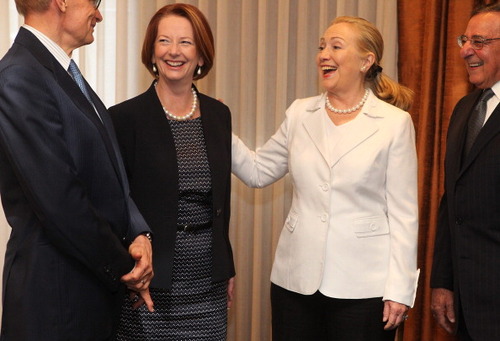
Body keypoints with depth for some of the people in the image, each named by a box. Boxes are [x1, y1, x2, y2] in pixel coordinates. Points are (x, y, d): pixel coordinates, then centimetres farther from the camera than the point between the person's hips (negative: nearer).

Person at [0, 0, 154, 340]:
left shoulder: (66, 75, 11)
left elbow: (110, 174, 11)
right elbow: (59, 203, -22)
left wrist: (138, 234, -6)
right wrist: (123, 266, -12)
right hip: (58, 297, -8)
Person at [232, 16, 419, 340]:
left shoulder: (395, 122, -5)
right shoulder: (300, 114, 6)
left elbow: (403, 213, -5)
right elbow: (258, 171, 12)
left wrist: (400, 290, -7)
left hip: (363, 286, -3)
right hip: (295, 279, 3)